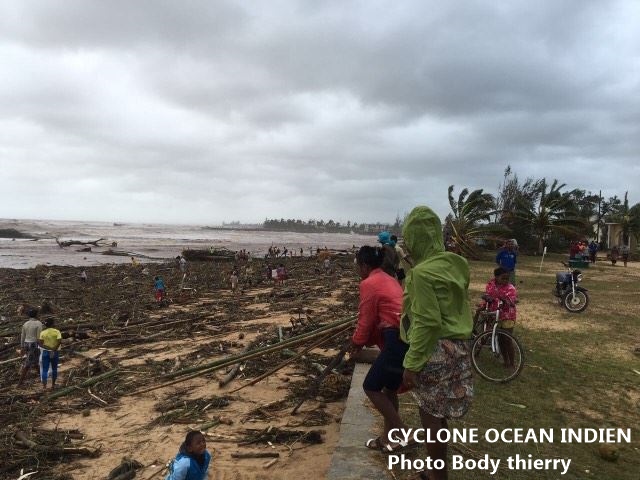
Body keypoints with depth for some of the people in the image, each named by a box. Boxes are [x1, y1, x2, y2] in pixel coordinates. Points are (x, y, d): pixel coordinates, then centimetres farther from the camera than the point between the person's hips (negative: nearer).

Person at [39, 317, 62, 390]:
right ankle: (53, 385, 25)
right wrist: (55, 349, -12)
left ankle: (44, 387, -5)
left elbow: (40, 343, -12)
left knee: (44, 370, 3)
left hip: (45, 352, 0)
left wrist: (48, 348, -12)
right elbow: (60, 341, -21)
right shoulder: (57, 331, -9)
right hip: (55, 353, 0)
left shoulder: (42, 332, -4)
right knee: (54, 369, 17)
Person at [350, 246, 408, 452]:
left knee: (371, 387, 6)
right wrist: (365, 340, 23)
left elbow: (366, 319, -3)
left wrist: (357, 342, 15)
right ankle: (388, 438, 30)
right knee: (389, 388, 21)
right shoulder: (390, 280, 20)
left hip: (399, 340, -10)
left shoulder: (369, 283, -7)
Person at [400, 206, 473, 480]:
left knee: (431, 417, 6)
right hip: (457, 348, 9)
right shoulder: (454, 265, 7)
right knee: (438, 415, 20)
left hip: (434, 352, -9)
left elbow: (427, 323, -21)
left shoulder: (423, 272, -19)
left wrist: (411, 364, -17)